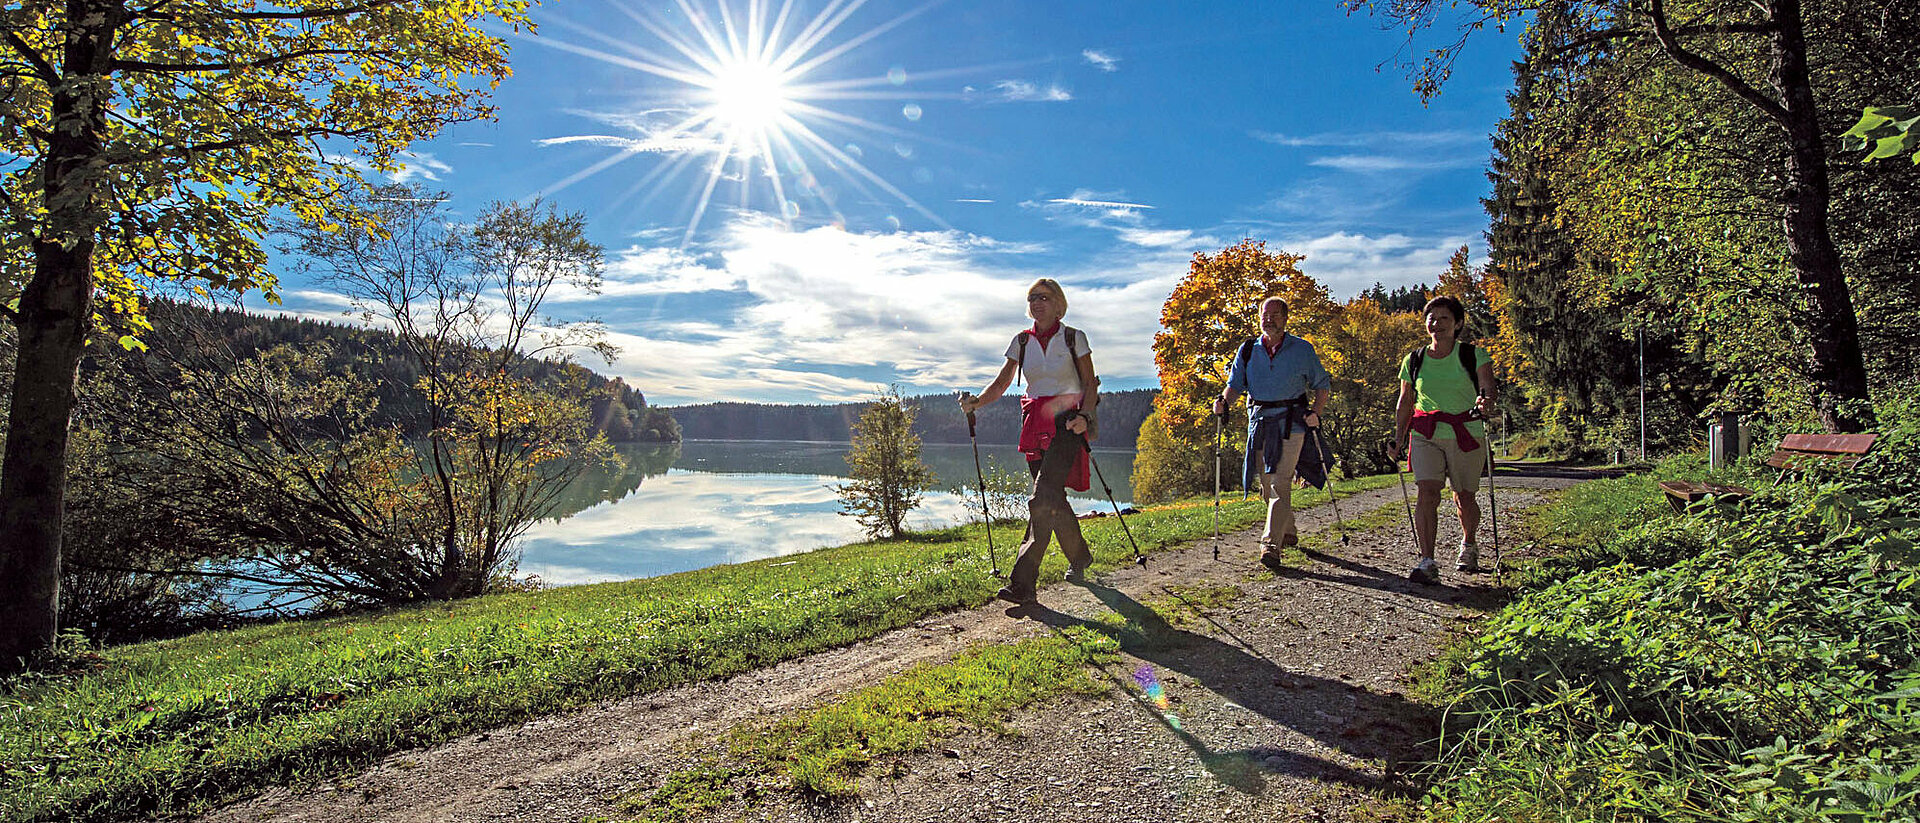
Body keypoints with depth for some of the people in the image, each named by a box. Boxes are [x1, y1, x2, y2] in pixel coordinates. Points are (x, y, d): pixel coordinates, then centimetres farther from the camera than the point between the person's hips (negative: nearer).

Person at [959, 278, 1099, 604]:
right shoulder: (1022, 342, 11)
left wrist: (1084, 415, -17)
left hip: (1067, 420, -5)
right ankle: (1079, 558, 33)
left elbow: (1090, 384, 1)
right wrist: (976, 402, -8)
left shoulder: (1074, 338, 0)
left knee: (1043, 498, -17)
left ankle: (1023, 582, -21)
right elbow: (1001, 383, 10)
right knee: (1054, 498, 9)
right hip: (1034, 423, 5)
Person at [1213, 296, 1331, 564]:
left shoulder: (1302, 350, 4)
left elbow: (1321, 384, 9)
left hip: (1291, 422, -4)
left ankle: (1271, 544, -14)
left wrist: (1316, 412, -7)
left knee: (1280, 483, -13)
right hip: (1259, 421, 4)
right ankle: (1288, 533, 30)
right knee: (1267, 483, 9)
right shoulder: (1248, 350, 10)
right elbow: (1236, 383, 10)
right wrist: (1225, 401, -11)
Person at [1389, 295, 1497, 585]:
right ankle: (1427, 562, -16)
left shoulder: (1474, 357, 0)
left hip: (1466, 436, -1)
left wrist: (1484, 403, -36)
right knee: (1427, 493, -15)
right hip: (1426, 436, 1)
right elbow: (1405, 403, 13)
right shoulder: (1413, 360, 6)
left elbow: (1488, 391, -13)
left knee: (1464, 497, 9)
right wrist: (1398, 438, 8)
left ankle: (1468, 545, 39)